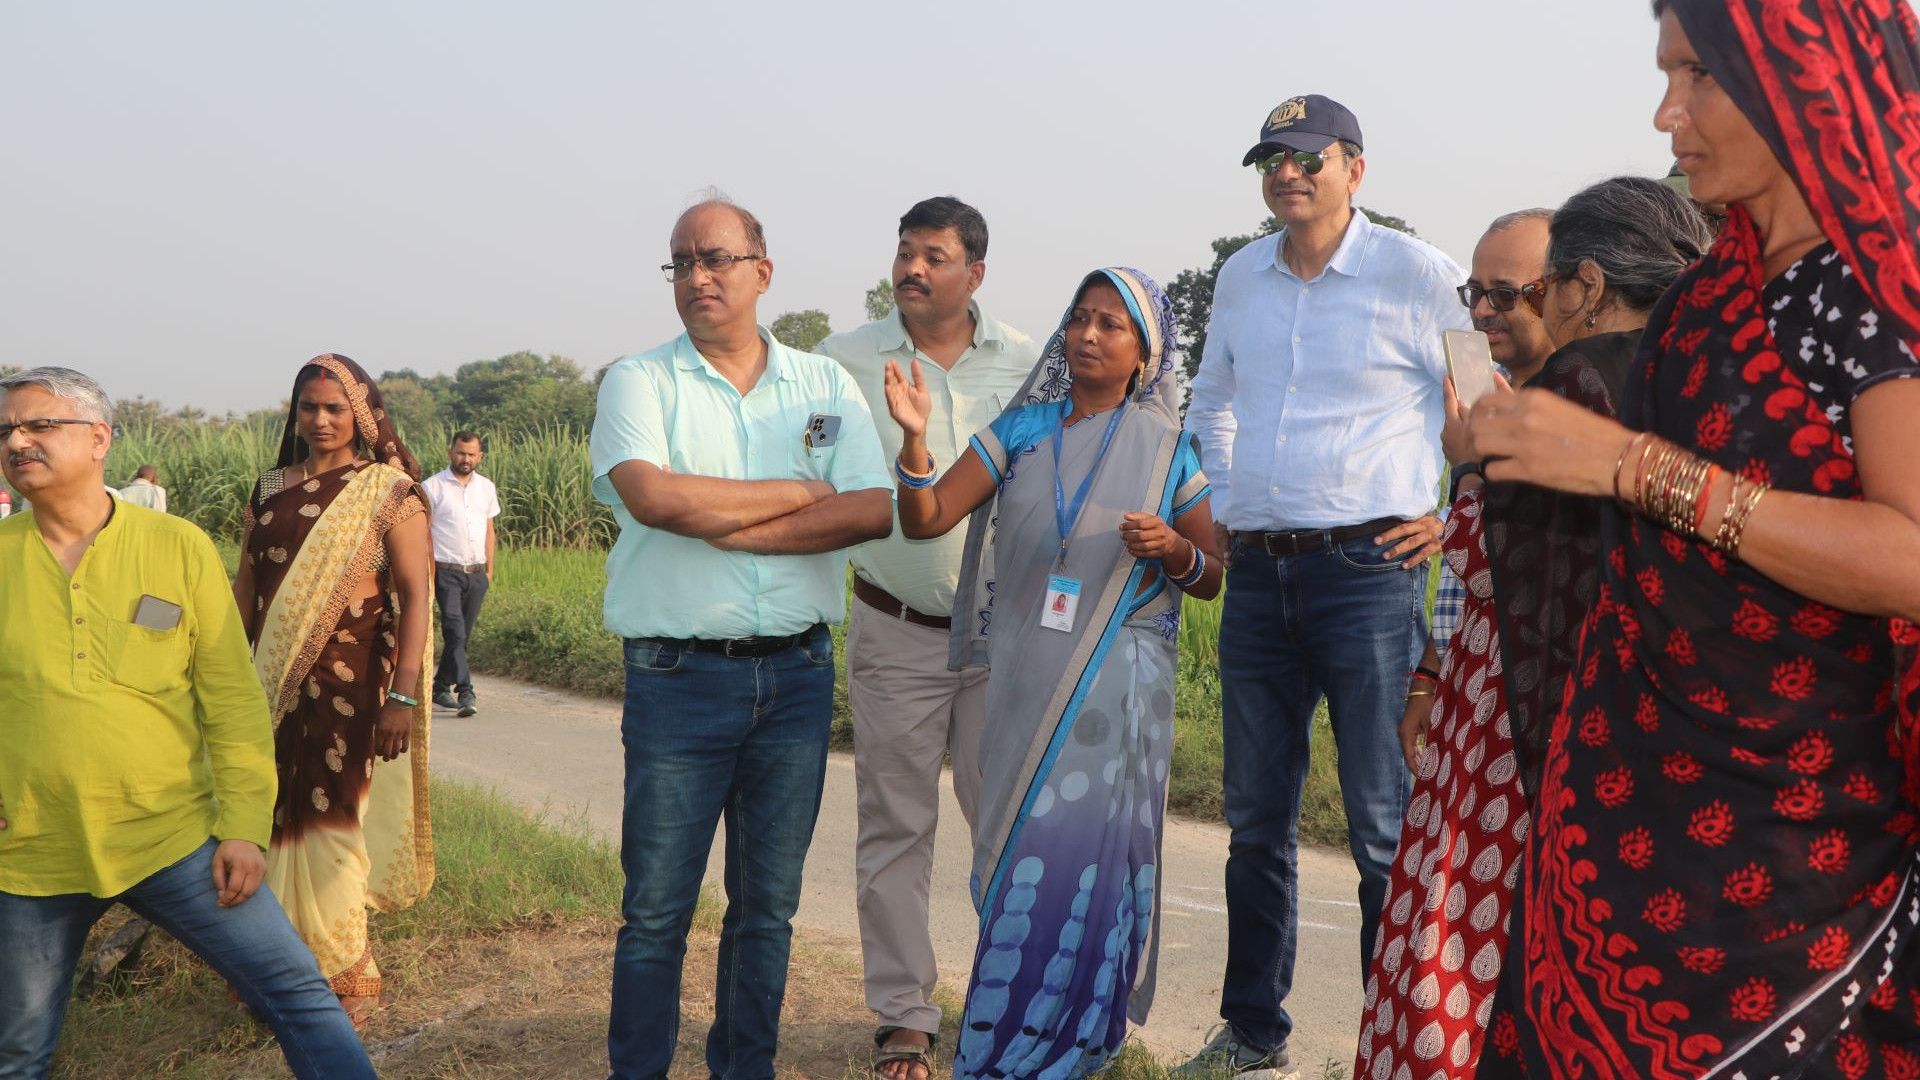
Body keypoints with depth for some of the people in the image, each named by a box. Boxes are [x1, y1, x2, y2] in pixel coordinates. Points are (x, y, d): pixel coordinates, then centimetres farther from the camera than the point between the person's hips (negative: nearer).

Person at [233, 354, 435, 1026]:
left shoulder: (388, 490, -4)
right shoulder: (270, 487, 11)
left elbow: (415, 593, -9)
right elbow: (245, 585, 16)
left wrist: (404, 694, -15)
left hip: (349, 685, -4)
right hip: (274, 684, 5)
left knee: (327, 823, -3)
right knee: (276, 818, 7)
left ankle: (344, 975, 12)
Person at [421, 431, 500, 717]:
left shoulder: (486, 487, 13)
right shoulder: (432, 487, -2)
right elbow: (422, 531, -2)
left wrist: (490, 569, 15)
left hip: (477, 574, 5)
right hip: (447, 572, -5)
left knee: (462, 634, 7)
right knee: (455, 632, -15)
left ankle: (441, 687, 20)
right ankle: (465, 691, -18)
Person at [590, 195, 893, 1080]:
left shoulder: (826, 386, 8)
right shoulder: (639, 383, 1)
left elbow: (873, 511, -7)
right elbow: (654, 497, -18)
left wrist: (728, 529, -13)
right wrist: (799, 493, -9)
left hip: (797, 675, 3)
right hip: (678, 678, -2)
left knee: (768, 905, 12)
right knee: (657, 907, 3)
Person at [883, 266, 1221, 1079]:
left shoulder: (1169, 449, 0)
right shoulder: (1021, 429, 6)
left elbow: (1212, 579, 5)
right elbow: (925, 519, -2)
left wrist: (1172, 548, -15)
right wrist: (914, 436, -18)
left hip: (1115, 690, -3)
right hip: (1022, 682, 3)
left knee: (1079, 856, -2)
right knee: (1020, 852, 11)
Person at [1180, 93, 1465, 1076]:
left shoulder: (1417, 275, -5)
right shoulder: (1241, 277, 12)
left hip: (1370, 573, -5)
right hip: (1258, 578, 6)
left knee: (1386, 829, -3)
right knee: (1256, 820, 13)